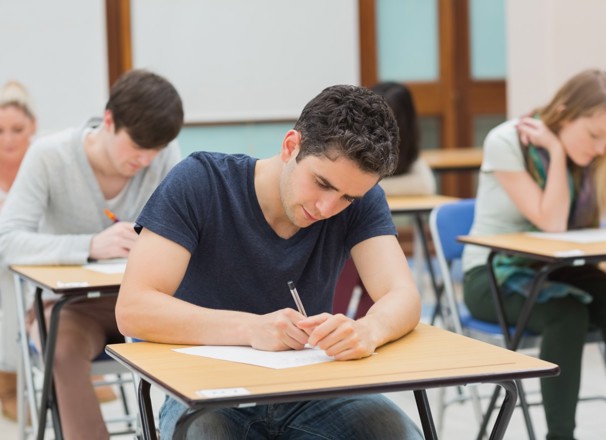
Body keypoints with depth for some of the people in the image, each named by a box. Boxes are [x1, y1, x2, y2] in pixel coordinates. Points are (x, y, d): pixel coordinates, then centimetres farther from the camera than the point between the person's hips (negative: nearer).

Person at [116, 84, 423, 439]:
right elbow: (132, 309, -21)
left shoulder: (360, 200, -4)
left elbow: (404, 297, -15)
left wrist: (368, 330, -40)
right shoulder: (201, 182, -14)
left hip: (312, 391, 2)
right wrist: (252, 328, -35)